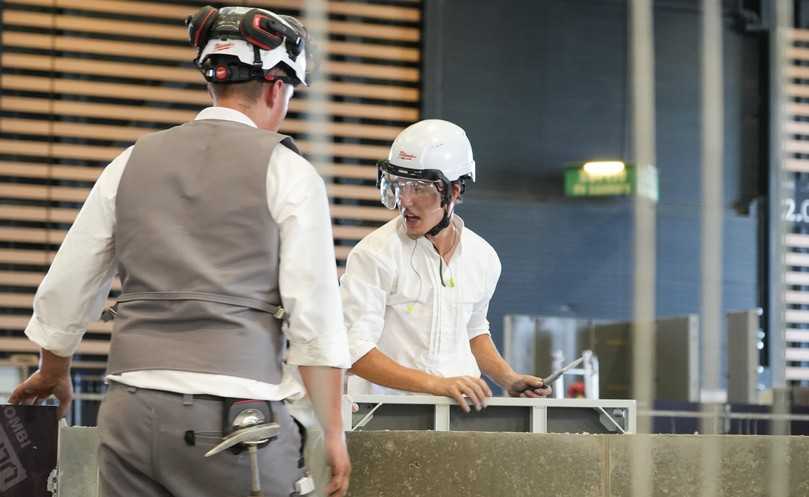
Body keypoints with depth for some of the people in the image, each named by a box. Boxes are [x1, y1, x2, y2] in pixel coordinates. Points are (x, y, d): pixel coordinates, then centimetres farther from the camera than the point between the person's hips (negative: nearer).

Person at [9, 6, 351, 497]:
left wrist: (53, 373, 35)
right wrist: (333, 432, 1)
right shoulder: (288, 171, -1)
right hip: (236, 415, -4)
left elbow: (66, 292, 17)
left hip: (133, 409, 4)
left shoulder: (133, 163, 11)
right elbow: (315, 313, -6)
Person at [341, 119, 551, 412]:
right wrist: (435, 384, -22)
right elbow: (355, 351, -14)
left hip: (462, 409, 4)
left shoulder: (483, 258, 8)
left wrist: (508, 380, 12)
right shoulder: (374, 255, -8)